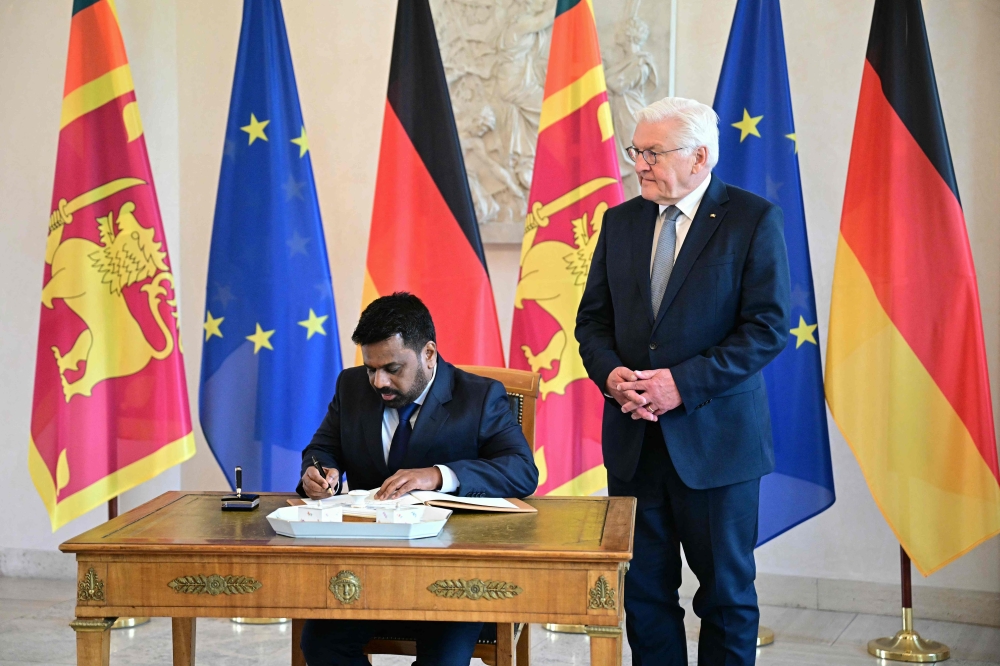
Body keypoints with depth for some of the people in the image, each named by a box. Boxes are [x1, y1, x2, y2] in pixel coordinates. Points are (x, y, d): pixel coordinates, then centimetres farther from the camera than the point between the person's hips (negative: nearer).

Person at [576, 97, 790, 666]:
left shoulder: (754, 220, -6)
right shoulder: (621, 221, 10)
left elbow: (769, 327, -12)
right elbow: (593, 319, 12)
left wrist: (684, 382, -19)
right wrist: (610, 373, -9)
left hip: (715, 440, -4)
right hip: (633, 440, 5)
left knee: (726, 589, 6)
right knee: (643, 588, 9)